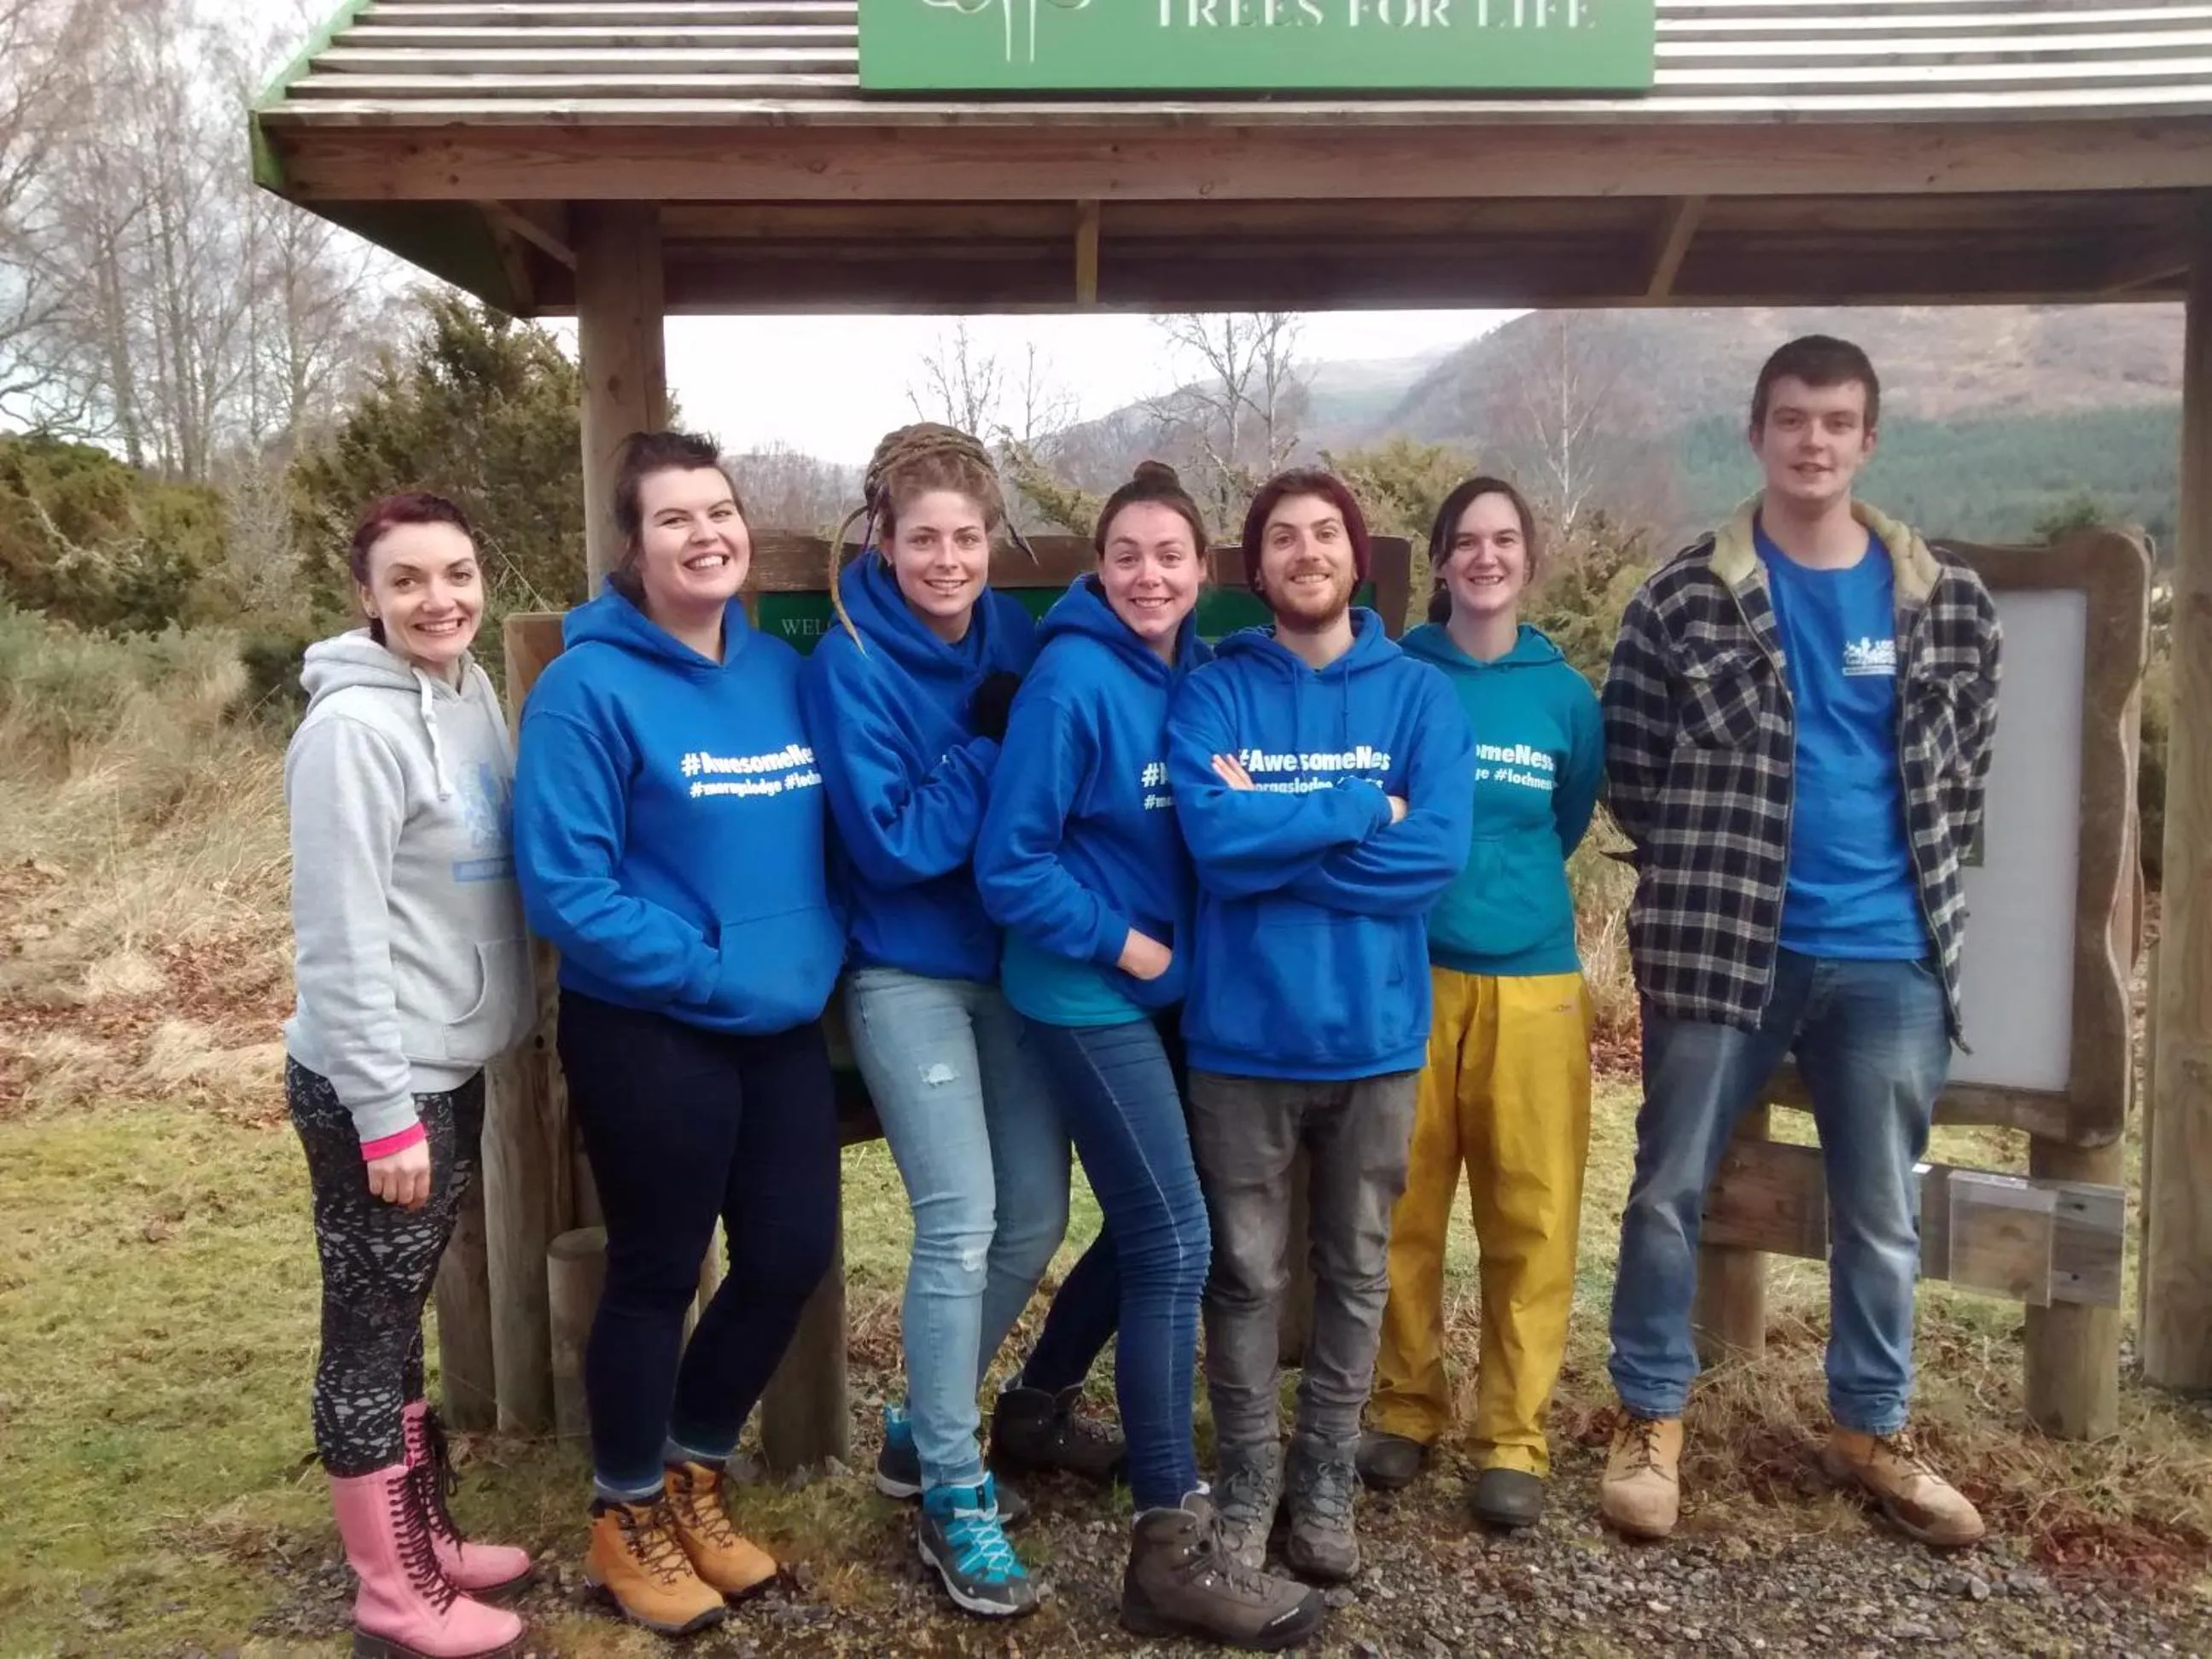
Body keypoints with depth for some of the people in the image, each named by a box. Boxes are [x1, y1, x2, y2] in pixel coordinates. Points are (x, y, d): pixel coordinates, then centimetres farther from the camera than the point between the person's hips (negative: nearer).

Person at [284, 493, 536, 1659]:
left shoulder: (473, 692, 6)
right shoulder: (354, 726, -19)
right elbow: (338, 940, -20)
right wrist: (385, 1112, -19)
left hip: (453, 1068, 8)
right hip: (374, 1083, -8)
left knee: (402, 1318, 20)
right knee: (369, 1331, 6)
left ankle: (423, 1536, 34)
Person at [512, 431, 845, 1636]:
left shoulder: (783, 671, 6)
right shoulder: (591, 684, -15)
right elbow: (563, 886, -19)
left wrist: (813, 955, 0)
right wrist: (704, 970, -19)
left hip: (785, 1025, 6)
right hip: (648, 1032, -6)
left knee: (794, 1253, 12)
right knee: (657, 1274, 9)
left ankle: (692, 1475, 37)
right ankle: (628, 1520, 33)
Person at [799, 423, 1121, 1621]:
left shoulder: (1014, 636, 2)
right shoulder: (850, 664, -14)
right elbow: (890, 845, -19)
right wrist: (989, 745, -21)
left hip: (1018, 964, 6)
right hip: (909, 976, -6)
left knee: (1033, 1221, 8)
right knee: (961, 1223, -10)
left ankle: (925, 1424, 30)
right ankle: (953, 1497, 7)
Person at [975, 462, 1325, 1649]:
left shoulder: (1198, 673, 5)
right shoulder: (1072, 680, -17)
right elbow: (1008, 865, -18)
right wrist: (1120, 943, -15)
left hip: (1164, 988, 8)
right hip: (1091, 996, -8)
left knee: (1146, 1226, 16)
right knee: (1176, 1243, -7)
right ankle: (1172, 1548, 5)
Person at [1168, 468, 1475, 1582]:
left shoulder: (1420, 694, 1)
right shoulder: (1214, 693, -1)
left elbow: (1440, 851, -13)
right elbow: (1210, 836, -18)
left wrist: (1271, 828, -15)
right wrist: (1362, 808, -14)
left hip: (1374, 1033, 2)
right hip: (1242, 1033, -1)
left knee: (1356, 1271, 13)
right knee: (1245, 1273, 10)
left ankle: (1326, 1487, 30)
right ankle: (1246, 1488, 27)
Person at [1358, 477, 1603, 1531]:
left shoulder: (1566, 696, 6)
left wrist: (1504, 886, 12)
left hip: (1532, 981, 1)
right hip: (1408, 975, -1)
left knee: (1532, 1215, 2)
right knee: (1402, 1209, 5)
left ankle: (1513, 1436, 15)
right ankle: (1404, 1407, 22)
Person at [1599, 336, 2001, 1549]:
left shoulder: (1944, 598, 5)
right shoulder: (1685, 594, -3)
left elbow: (1965, 758, 14)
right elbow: (1627, 760, 2)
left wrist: (1916, 876, 8)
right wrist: (1703, 865, 2)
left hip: (1891, 955, 3)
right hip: (1719, 940, -2)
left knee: (1882, 1210, 13)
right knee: (1669, 1188, 5)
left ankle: (1872, 1430, 32)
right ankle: (1650, 1423, 22)